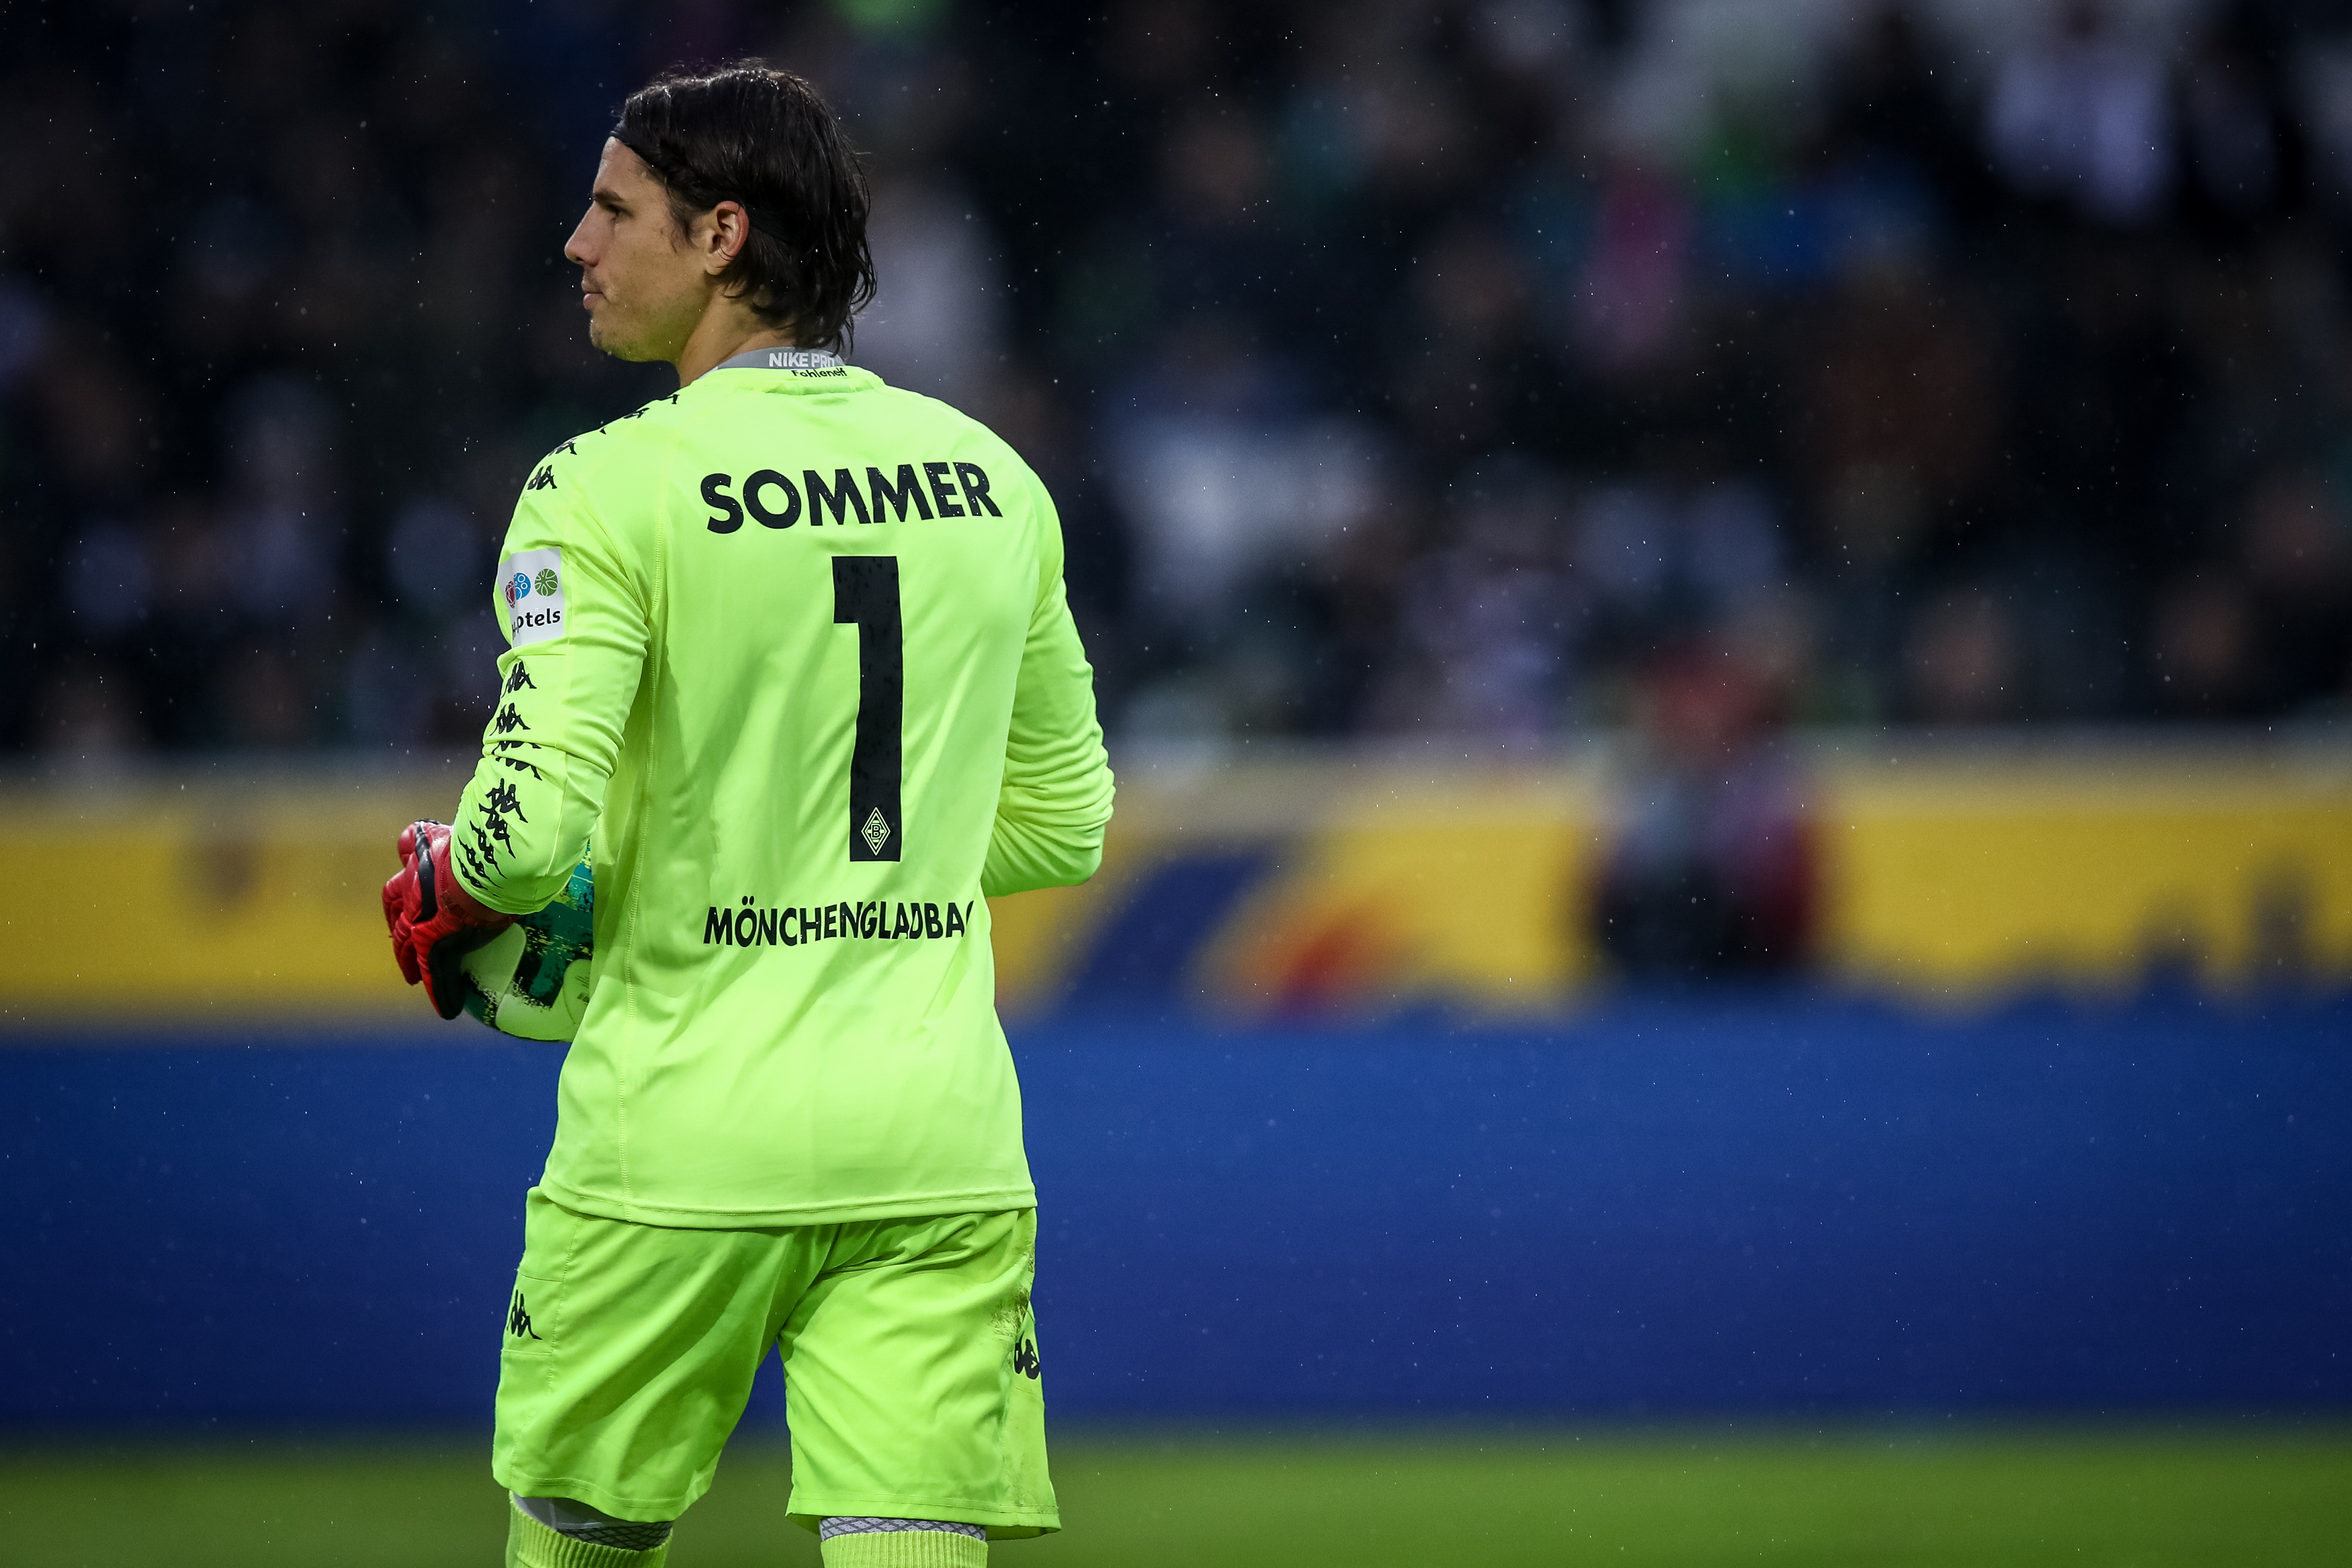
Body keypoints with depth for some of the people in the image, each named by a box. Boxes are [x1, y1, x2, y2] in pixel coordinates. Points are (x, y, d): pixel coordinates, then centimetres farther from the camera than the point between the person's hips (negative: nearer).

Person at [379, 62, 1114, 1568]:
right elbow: (1064, 823, 16)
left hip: (683, 1145, -4)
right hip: (939, 1145, 4)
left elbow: (532, 824, -17)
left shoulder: (611, 492, -9)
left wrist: (441, 897, 4)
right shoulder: (994, 482, 8)